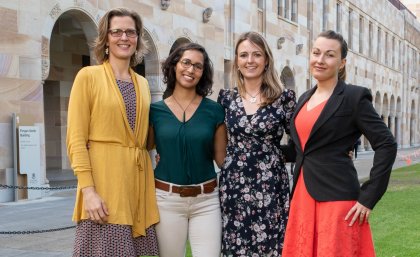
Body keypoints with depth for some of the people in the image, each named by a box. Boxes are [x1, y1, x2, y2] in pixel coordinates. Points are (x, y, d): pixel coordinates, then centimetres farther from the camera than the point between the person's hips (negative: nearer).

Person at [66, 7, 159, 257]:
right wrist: (88, 190, -16)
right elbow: (76, 139, -8)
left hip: (139, 182, 5)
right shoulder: (88, 76, -1)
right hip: (105, 182, -5)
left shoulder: (143, 83, 14)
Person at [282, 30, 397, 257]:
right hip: (302, 196, 6)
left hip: (336, 197, -6)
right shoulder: (305, 98, 13)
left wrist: (368, 198, -13)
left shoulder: (354, 96, -7)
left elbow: (387, 145, -10)